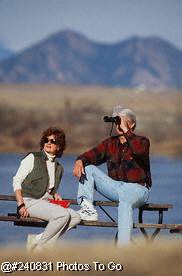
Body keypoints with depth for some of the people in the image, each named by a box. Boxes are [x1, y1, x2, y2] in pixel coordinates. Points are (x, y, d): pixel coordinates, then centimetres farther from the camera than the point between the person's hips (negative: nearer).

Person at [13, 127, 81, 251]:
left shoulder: (59, 168, 19)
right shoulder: (33, 158, 2)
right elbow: (16, 181, -3)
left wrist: (56, 194, 4)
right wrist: (21, 205, -15)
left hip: (46, 203, 7)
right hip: (30, 202, -7)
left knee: (76, 217, -15)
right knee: (63, 214, -27)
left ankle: (38, 239, -14)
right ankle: (37, 245, -14)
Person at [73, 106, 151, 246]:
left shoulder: (142, 141, -1)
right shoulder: (110, 143, 14)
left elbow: (140, 150, -26)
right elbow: (94, 154, 2)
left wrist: (126, 131, -23)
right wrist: (80, 161, -19)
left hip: (137, 188, -6)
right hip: (115, 187, 6)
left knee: (125, 200, -41)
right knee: (87, 168, -7)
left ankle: (123, 244, -49)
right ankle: (88, 209, -21)